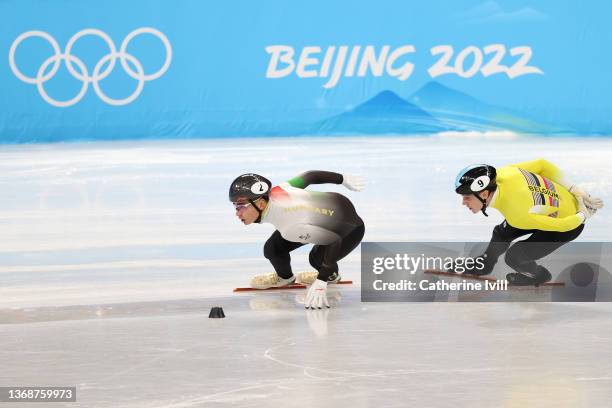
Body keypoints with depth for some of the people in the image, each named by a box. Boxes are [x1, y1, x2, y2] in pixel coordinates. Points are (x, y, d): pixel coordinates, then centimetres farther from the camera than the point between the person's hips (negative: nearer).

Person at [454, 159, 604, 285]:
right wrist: (577, 191, -5)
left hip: (570, 224, -7)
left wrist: (583, 215, -9)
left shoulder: (517, 216, -40)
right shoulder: (501, 174, -24)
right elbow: (541, 164, -10)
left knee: (513, 257, -3)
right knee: (501, 232, 14)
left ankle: (538, 275, 28)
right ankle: (484, 264, 42)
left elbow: (563, 225, -30)